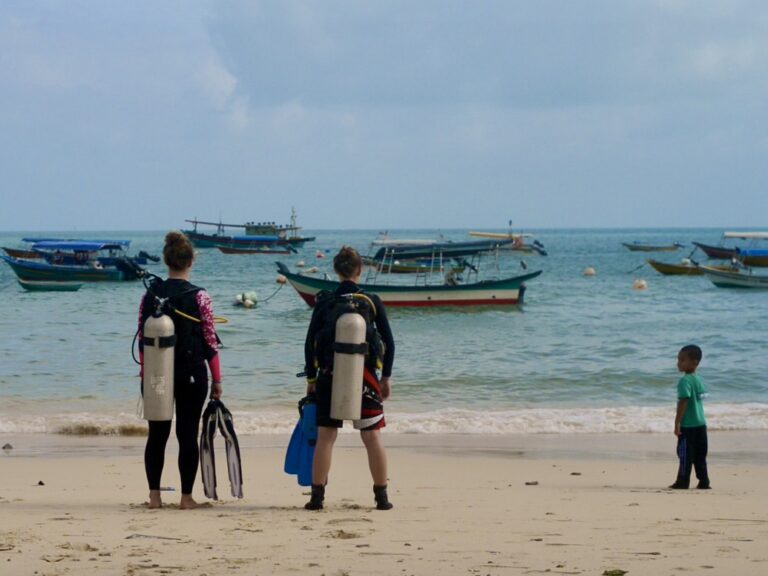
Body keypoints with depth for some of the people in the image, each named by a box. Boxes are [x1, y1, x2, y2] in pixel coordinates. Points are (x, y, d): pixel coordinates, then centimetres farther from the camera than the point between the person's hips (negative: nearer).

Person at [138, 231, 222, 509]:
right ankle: (186, 496, 4)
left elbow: (142, 340, 4)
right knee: (188, 434, 3)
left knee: (157, 434, 10)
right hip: (191, 373, -2)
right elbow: (210, 341, -5)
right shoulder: (199, 297, -8)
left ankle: (154, 495, 9)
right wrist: (216, 379, 2)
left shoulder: (150, 295, 0)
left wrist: (145, 372, 14)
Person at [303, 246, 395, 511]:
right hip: (364, 376, 0)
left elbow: (310, 343, 1)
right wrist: (386, 377, 10)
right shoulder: (372, 302, -2)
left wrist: (311, 378, 10)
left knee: (325, 436, 4)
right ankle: (382, 496, 8)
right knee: (372, 436, 5)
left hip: (329, 376, 0)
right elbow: (389, 342, 1)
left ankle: (317, 496, 2)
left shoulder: (324, 302, -1)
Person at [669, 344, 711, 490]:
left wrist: (677, 423, -17)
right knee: (700, 455, 11)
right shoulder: (699, 379, 11)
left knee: (685, 454, -1)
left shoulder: (685, 381, -15)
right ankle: (704, 482, 11)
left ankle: (683, 482, 3)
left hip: (688, 425, -8)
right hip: (701, 423, 8)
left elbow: (683, 402, -19)